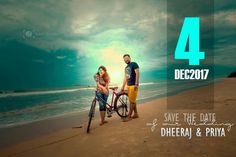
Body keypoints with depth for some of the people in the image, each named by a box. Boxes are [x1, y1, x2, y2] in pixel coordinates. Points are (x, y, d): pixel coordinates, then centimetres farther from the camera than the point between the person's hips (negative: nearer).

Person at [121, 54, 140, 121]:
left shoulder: (134, 64, -5)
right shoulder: (126, 67, 19)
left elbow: (137, 73, -14)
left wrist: (136, 84, -20)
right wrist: (123, 86, 20)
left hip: (133, 85, -8)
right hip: (128, 85, 8)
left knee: (132, 101, -4)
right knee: (132, 100, 11)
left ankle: (129, 116, 0)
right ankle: (136, 114, 21)